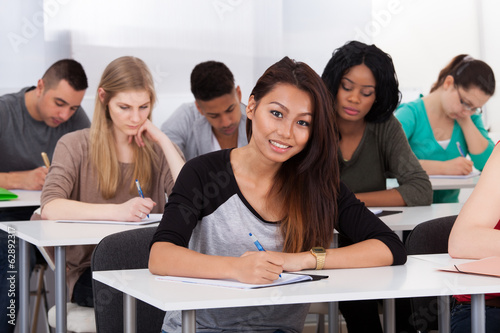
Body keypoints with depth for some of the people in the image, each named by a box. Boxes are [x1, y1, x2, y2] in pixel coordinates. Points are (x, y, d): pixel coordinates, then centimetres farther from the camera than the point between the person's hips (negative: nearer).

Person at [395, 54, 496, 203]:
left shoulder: (470, 117, 10)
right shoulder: (410, 114, -7)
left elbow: (487, 163, -1)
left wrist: (465, 121, -5)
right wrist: (443, 167, -25)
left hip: (449, 208, 4)